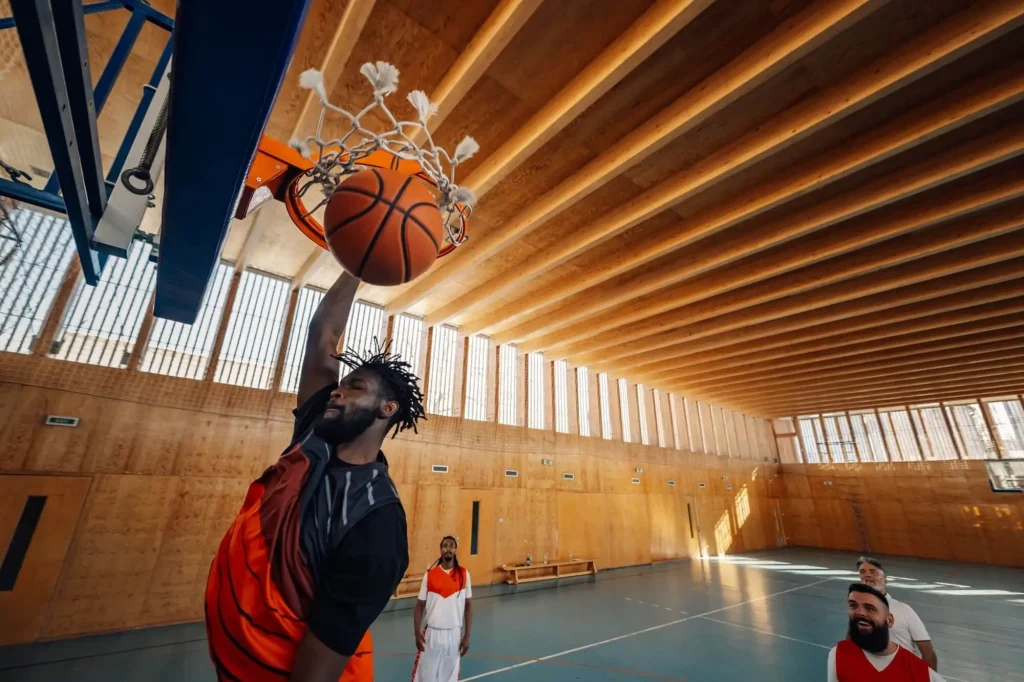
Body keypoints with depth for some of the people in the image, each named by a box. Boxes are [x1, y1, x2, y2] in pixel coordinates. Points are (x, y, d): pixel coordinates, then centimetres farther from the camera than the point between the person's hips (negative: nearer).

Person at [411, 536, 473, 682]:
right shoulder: (429, 575, -4)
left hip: (454, 634, 0)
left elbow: (468, 606, 2)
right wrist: (417, 634, -6)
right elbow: (419, 606, 2)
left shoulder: (464, 574, -3)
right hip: (431, 633, 0)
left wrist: (467, 636, 0)